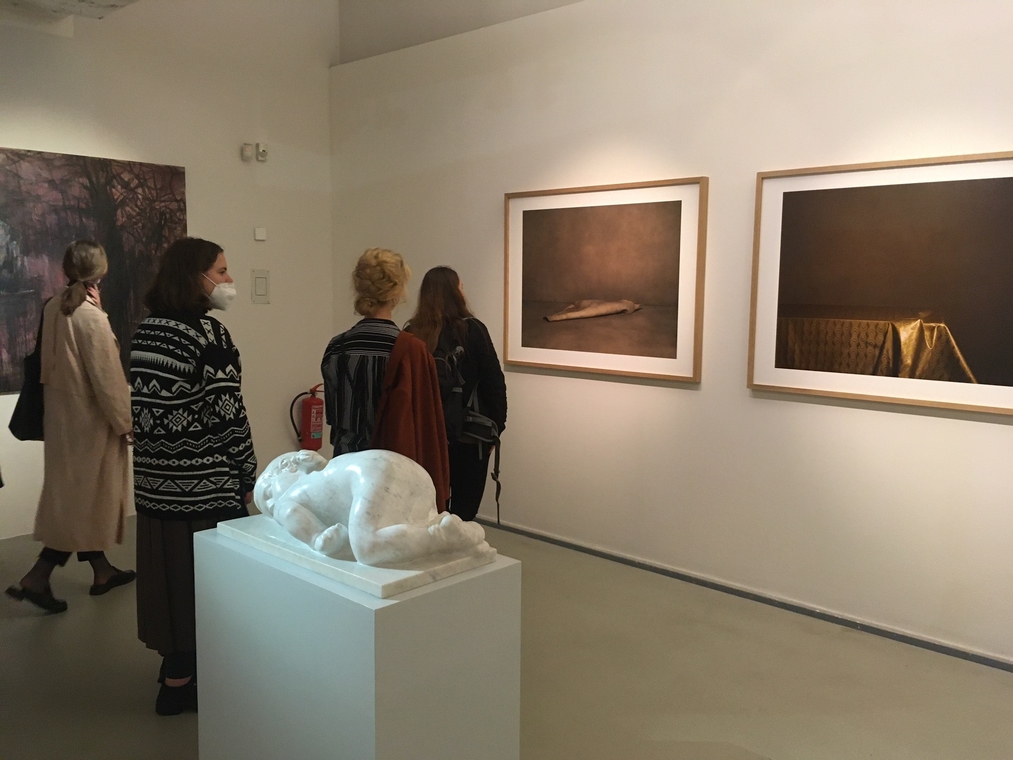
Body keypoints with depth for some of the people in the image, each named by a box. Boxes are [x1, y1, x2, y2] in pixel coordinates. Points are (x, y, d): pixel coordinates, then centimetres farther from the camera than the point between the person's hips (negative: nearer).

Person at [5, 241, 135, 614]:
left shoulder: (54, 307, 3)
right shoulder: (92, 317, -21)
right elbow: (107, 378, -19)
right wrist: (126, 422, -11)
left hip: (61, 414, 9)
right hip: (89, 419, -9)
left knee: (77, 494, 15)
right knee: (84, 497, 2)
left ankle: (102, 571, 29)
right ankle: (36, 578, 4)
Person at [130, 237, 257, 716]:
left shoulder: (146, 330, 8)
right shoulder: (208, 333, -16)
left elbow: (144, 407, 12)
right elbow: (227, 412, -16)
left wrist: (155, 456, 19)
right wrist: (248, 475, -7)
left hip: (155, 477, 8)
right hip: (204, 480, -8)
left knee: (167, 569, 16)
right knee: (202, 576, 5)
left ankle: (174, 666, 31)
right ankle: (182, 680, 16)